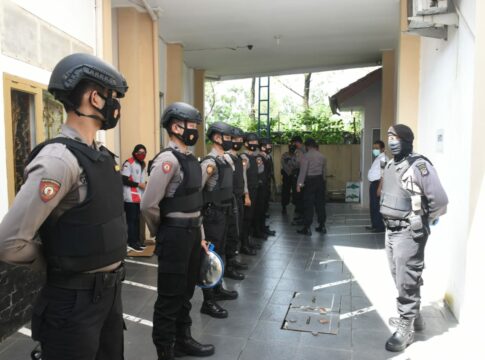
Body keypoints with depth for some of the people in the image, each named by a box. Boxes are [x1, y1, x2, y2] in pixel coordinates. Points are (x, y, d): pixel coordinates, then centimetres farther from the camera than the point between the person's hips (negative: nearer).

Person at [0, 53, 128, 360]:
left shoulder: (103, 156, 5)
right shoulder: (60, 159, -23)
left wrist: (109, 268, 13)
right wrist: (59, 265, -7)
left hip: (111, 290, 8)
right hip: (75, 299, -8)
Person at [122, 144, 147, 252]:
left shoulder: (142, 164, 19)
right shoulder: (129, 163, -11)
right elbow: (124, 180, -16)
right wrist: (138, 184, -14)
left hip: (139, 196, 9)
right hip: (130, 197, -9)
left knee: (137, 219, 12)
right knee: (131, 220, -6)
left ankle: (136, 240, 20)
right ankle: (131, 243, -2)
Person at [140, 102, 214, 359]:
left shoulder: (190, 159, 12)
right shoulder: (168, 159, -17)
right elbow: (148, 205, -21)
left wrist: (200, 236, 17)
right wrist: (160, 233, -4)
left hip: (192, 234, 9)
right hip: (175, 236, -9)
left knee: (185, 292, 22)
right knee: (169, 297, 6)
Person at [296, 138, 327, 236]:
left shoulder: (306, 156, -10)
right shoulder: (322, 156, 9)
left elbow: (303, 171, -16)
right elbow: (324, 170, 12)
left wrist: (299, 184, -14)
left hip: (310, 181, -6)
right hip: (320, 180, 6)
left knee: (308, 205, -2)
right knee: (320, 204, 11)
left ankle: (307, 228, 1)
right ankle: (322, 226, 17)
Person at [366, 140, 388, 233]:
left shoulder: (383, 158, -14)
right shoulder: (377, 158, 17)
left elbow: (383, 174, -20)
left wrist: (379, 187, -24)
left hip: (377, 184, -10)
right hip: (373, 183, 10)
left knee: (377, 206, -6)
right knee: (373, 205, 14)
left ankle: (381, 227, 0)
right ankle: (375, 225, 22)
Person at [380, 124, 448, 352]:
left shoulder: (418, 165, -17)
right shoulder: (390, 165, 10)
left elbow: (440, 200, -19)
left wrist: (424, 221, -4)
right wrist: (390, 222, 12)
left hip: (409, 233, -9)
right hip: (391, 230, 9)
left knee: (407, 281, -1)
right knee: (399, 277, 19)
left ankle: (406, 328, 12)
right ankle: (412, 316, 37)